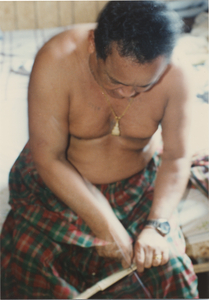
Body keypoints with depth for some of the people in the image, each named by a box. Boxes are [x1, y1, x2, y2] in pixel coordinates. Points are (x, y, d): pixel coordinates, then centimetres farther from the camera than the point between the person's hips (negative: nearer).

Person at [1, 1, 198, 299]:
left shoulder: (173, 78, -20)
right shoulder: (57, 61, -28)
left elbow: (176, 158, -10)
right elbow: (48, 159, -23)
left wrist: (158, 225, -24)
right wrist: (106, 225, -26)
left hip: (138, 185, 2)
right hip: (58, 183, -1)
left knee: (168, 273, -11)